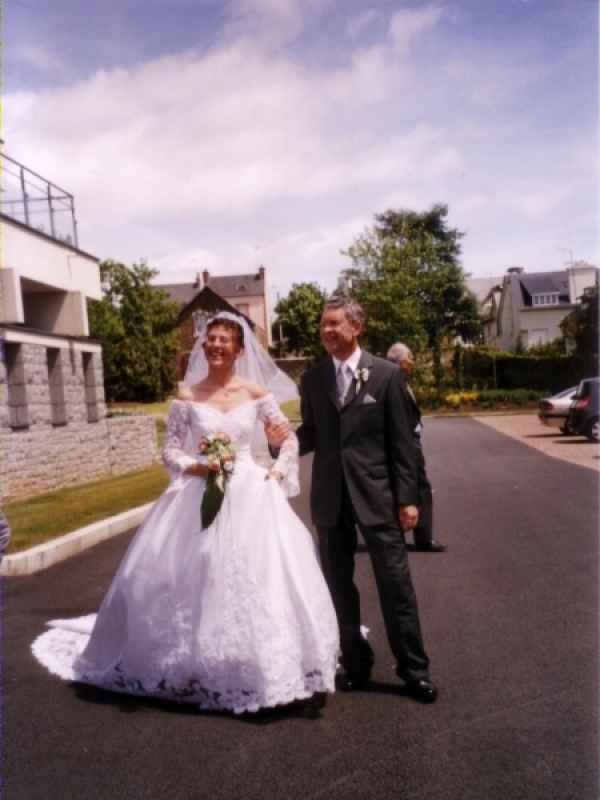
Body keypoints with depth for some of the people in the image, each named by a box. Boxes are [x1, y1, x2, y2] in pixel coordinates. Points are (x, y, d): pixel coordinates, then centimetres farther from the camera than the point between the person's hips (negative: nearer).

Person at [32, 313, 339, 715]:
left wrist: (278, 474, -3)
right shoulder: (187, 396, 0)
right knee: (195, 579, 6)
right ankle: (199, 669, 29)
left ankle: (276, 671, 15)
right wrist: (197, 467, -14)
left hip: (250, 495, 0)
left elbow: (290, 438, 8)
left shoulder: (256, 393, 0)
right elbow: (170, 450, 2)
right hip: (200, 496, 1)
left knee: (265, 578, -1)